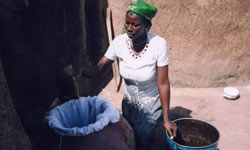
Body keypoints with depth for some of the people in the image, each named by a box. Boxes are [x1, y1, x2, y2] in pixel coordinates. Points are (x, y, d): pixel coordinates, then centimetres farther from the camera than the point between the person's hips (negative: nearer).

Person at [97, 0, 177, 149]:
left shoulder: (158, 44, -27)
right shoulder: (119, 42, -17)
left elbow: (163, 83, -24)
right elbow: (99, 66, -11)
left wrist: (166, 119, -22)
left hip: (151, 104, -4)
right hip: (129, 101, 4)